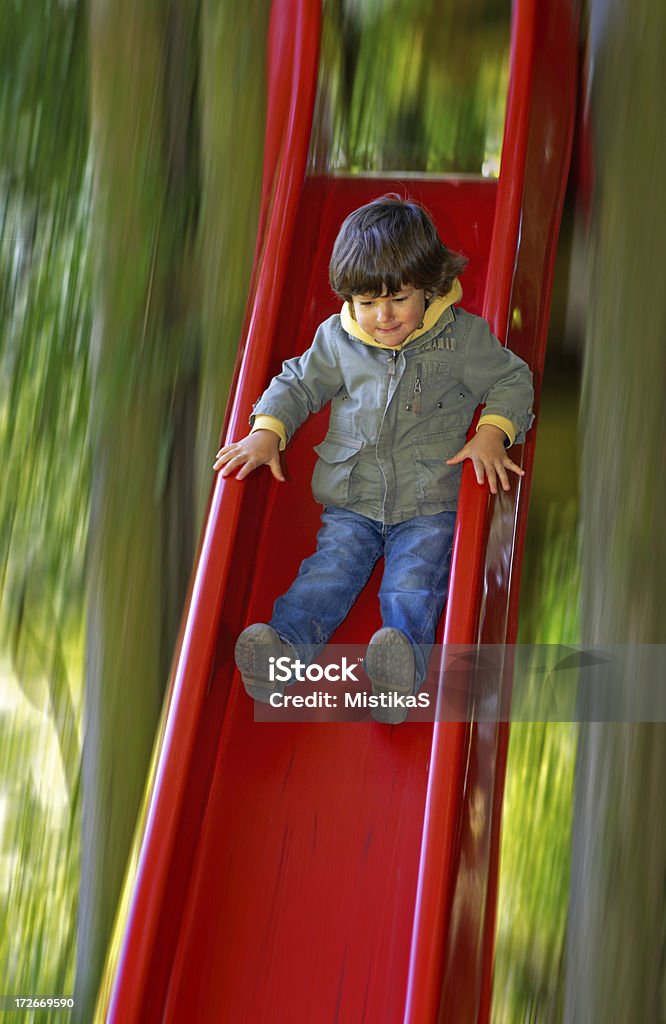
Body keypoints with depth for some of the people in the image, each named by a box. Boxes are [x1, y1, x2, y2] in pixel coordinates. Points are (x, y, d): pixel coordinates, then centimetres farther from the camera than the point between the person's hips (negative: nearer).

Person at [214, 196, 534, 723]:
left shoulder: (463, 335, -1)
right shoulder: (338, 337, 5)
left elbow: (512, 380, 7)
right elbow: (298, 382, 16)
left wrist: (492, 431, -12)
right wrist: (267, 431, -1)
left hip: (429, 503, -2)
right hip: (351, 499, 3)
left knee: (415, 581, -23)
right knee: (329, 571, -17)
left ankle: (402, 659, -46)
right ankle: (283, 646, -36)